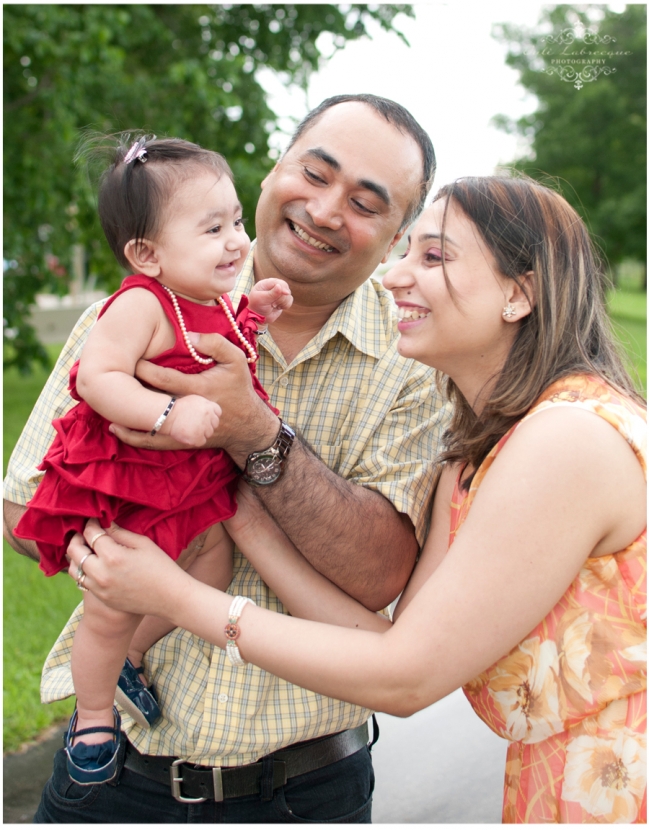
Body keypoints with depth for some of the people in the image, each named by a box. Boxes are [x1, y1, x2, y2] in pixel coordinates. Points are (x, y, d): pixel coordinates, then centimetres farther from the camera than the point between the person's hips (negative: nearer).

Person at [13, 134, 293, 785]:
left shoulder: (215, 302, 4)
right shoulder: (142, 304, -23)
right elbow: (96, 376, -30)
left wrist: (252, 313, 4)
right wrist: (170, 414, -39)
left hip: (194, 478, 8)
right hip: (123, 479, -8)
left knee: (214, 573, 13)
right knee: (114, 604, 3)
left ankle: (131, 656, 37)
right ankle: (93, 714, 30)